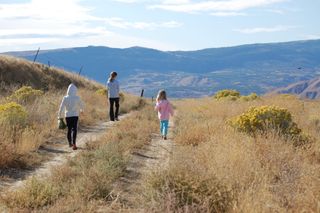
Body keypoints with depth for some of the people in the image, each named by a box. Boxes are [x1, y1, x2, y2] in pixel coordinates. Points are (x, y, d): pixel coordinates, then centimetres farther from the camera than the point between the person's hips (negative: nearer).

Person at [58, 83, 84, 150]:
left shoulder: (65, 98, -5)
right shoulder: (77, 98, -7)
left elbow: (61, 108, -4)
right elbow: (82, 105, 7)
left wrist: (60, 116, 8)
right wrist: (81, 110, 30)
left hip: (67, 116, 2)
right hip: (75, 115, -2)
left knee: (69, 129, 16)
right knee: (74, 129, -6)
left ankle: (70, 143, 29)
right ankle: (74, 143, -23)